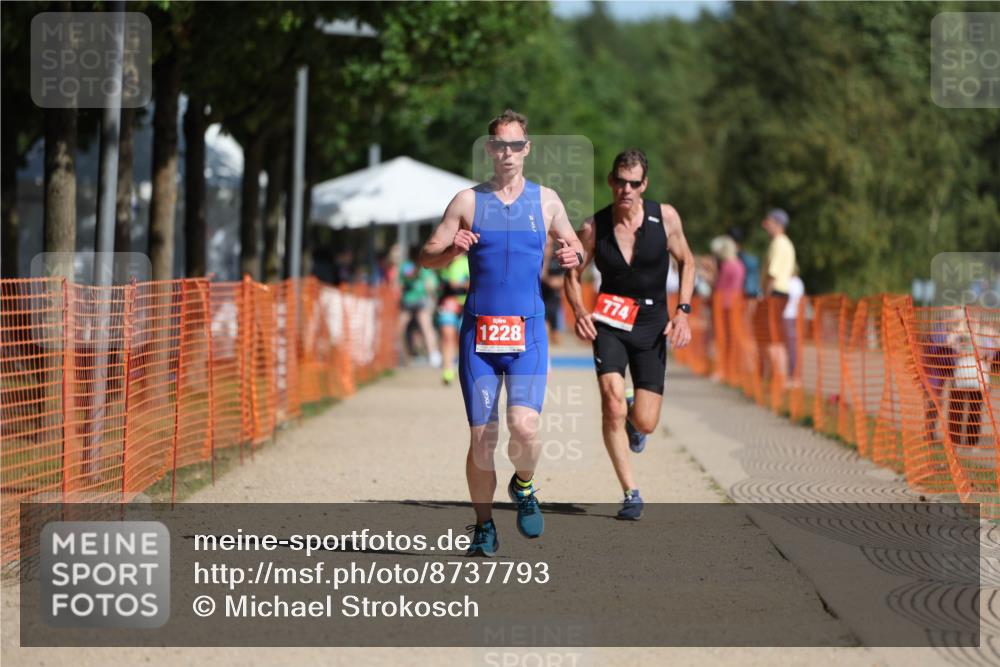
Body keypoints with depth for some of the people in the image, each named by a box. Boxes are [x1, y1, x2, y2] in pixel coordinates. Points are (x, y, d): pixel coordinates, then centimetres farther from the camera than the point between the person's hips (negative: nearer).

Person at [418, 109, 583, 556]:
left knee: (524, 427, -18)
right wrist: (452, 248, -15)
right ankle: (484, 527, 15)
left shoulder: (545, 200, 8)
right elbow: (426, 257, 7)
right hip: (479, 332, 0)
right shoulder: (468, 201, 5)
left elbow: (576, 249, 18)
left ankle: (523, 486, 14)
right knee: (481, 438, -2)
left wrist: (572, 256, -5)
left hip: (528, 333, 0)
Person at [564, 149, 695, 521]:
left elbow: (686, 262, 8)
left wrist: (682, 312, -3)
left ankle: (633, 418, 37)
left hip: (652, 325, 1)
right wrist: (579, 311, -15)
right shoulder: (593, 228, -6)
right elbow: (573, 275, 4)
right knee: (612, 401, -22)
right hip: (610, 323, -1)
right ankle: (631, 494, -12)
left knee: (645, 422, -4)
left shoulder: (665, 217, -6)